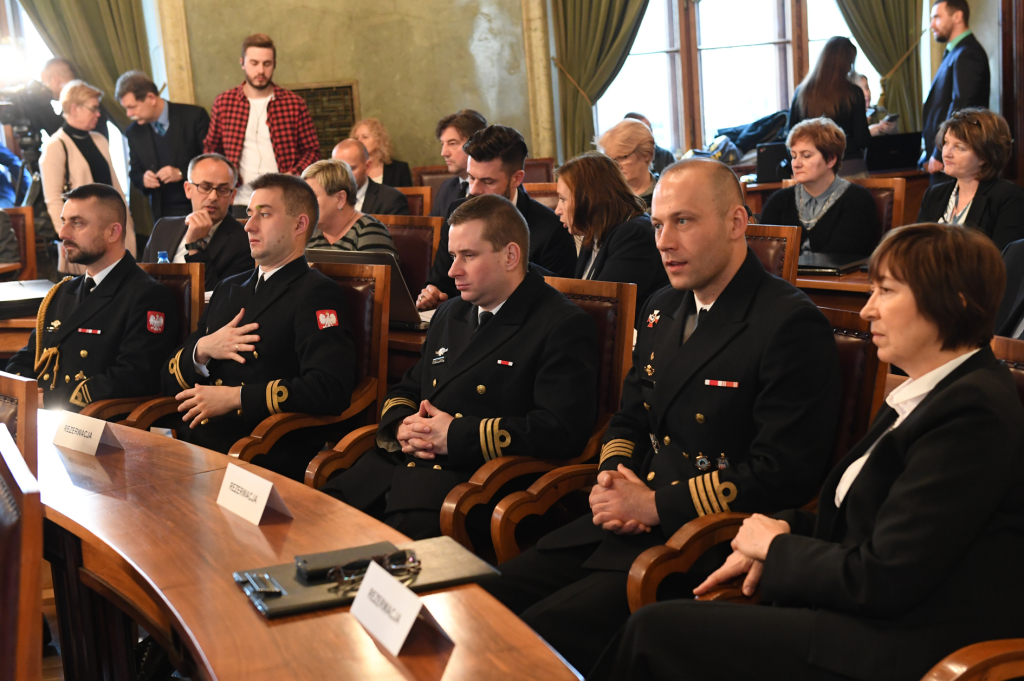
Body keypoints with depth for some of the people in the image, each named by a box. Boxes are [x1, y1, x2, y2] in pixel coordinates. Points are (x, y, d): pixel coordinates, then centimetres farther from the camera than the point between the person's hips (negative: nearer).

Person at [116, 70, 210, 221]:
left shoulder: (194, 116, -7)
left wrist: (182, 173, -18)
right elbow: (135, 173, 14)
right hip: (163, 214, 3)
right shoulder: (134, 133, 6)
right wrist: (143, 179, -10)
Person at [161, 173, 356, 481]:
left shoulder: (317, 294, -1)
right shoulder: (229, 289, 23)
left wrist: (236, 397, -16)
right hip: (190, 446, 7)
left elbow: (331, 389, -18)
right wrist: (201, 350, 0)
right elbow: (169, 380, 23)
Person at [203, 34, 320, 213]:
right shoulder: (223, 102, 7)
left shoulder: (294, 103, 3)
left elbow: (311, 150, 5)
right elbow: (210, 148, 15)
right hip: (239, 201, 1)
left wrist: (294, 175, -12)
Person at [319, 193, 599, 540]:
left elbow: (562, 430, -13)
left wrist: (456, 435, -12)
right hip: (402, 461, 7)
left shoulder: (564, 326, -2)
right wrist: (402, 426, 5)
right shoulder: (449, 314, 24)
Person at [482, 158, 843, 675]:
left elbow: (785, 472, -18)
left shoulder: (791, 325, -12)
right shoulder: (663, 310, 15)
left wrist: (656, 506, -16)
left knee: (542, 633, -21)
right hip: (629, 523, 8)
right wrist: (611, 479, 1)